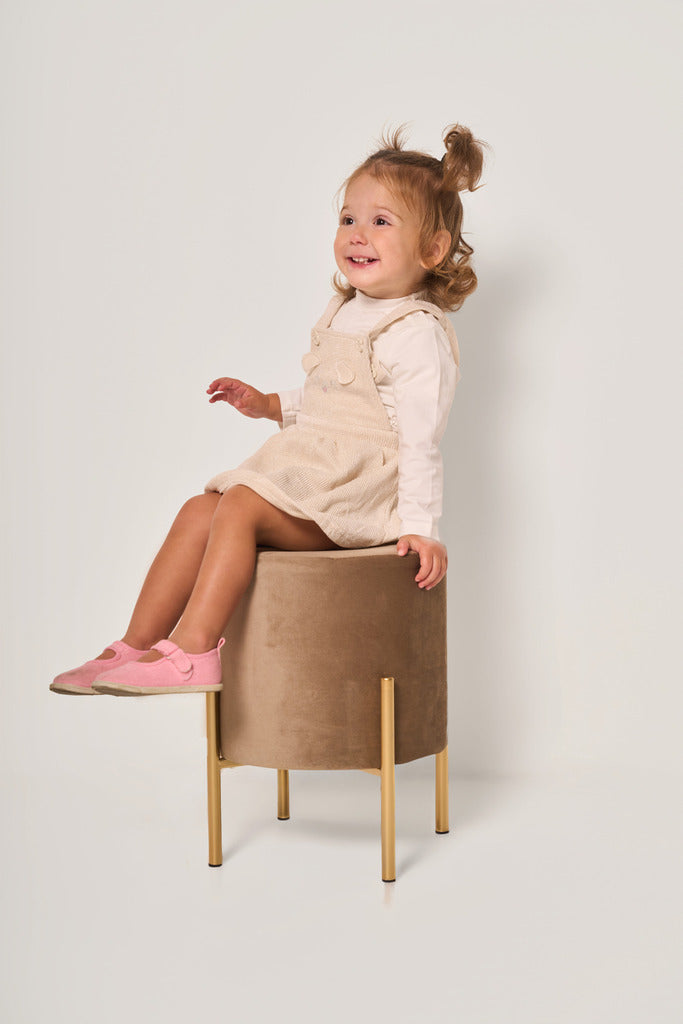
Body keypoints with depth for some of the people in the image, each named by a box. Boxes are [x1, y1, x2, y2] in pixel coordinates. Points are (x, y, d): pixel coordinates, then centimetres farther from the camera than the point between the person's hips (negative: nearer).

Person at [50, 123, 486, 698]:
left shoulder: (417, 333, -13)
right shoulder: (347, 314, 17)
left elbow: (421, 438, -17)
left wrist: (419, 528, -21)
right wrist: (271, 406, 18)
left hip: (358, 492, -9)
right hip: (314, 478, 9)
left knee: (240, 506, -25)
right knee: (200, 511, -2)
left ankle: (193, 651, -25)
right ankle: (136, 648, -1)